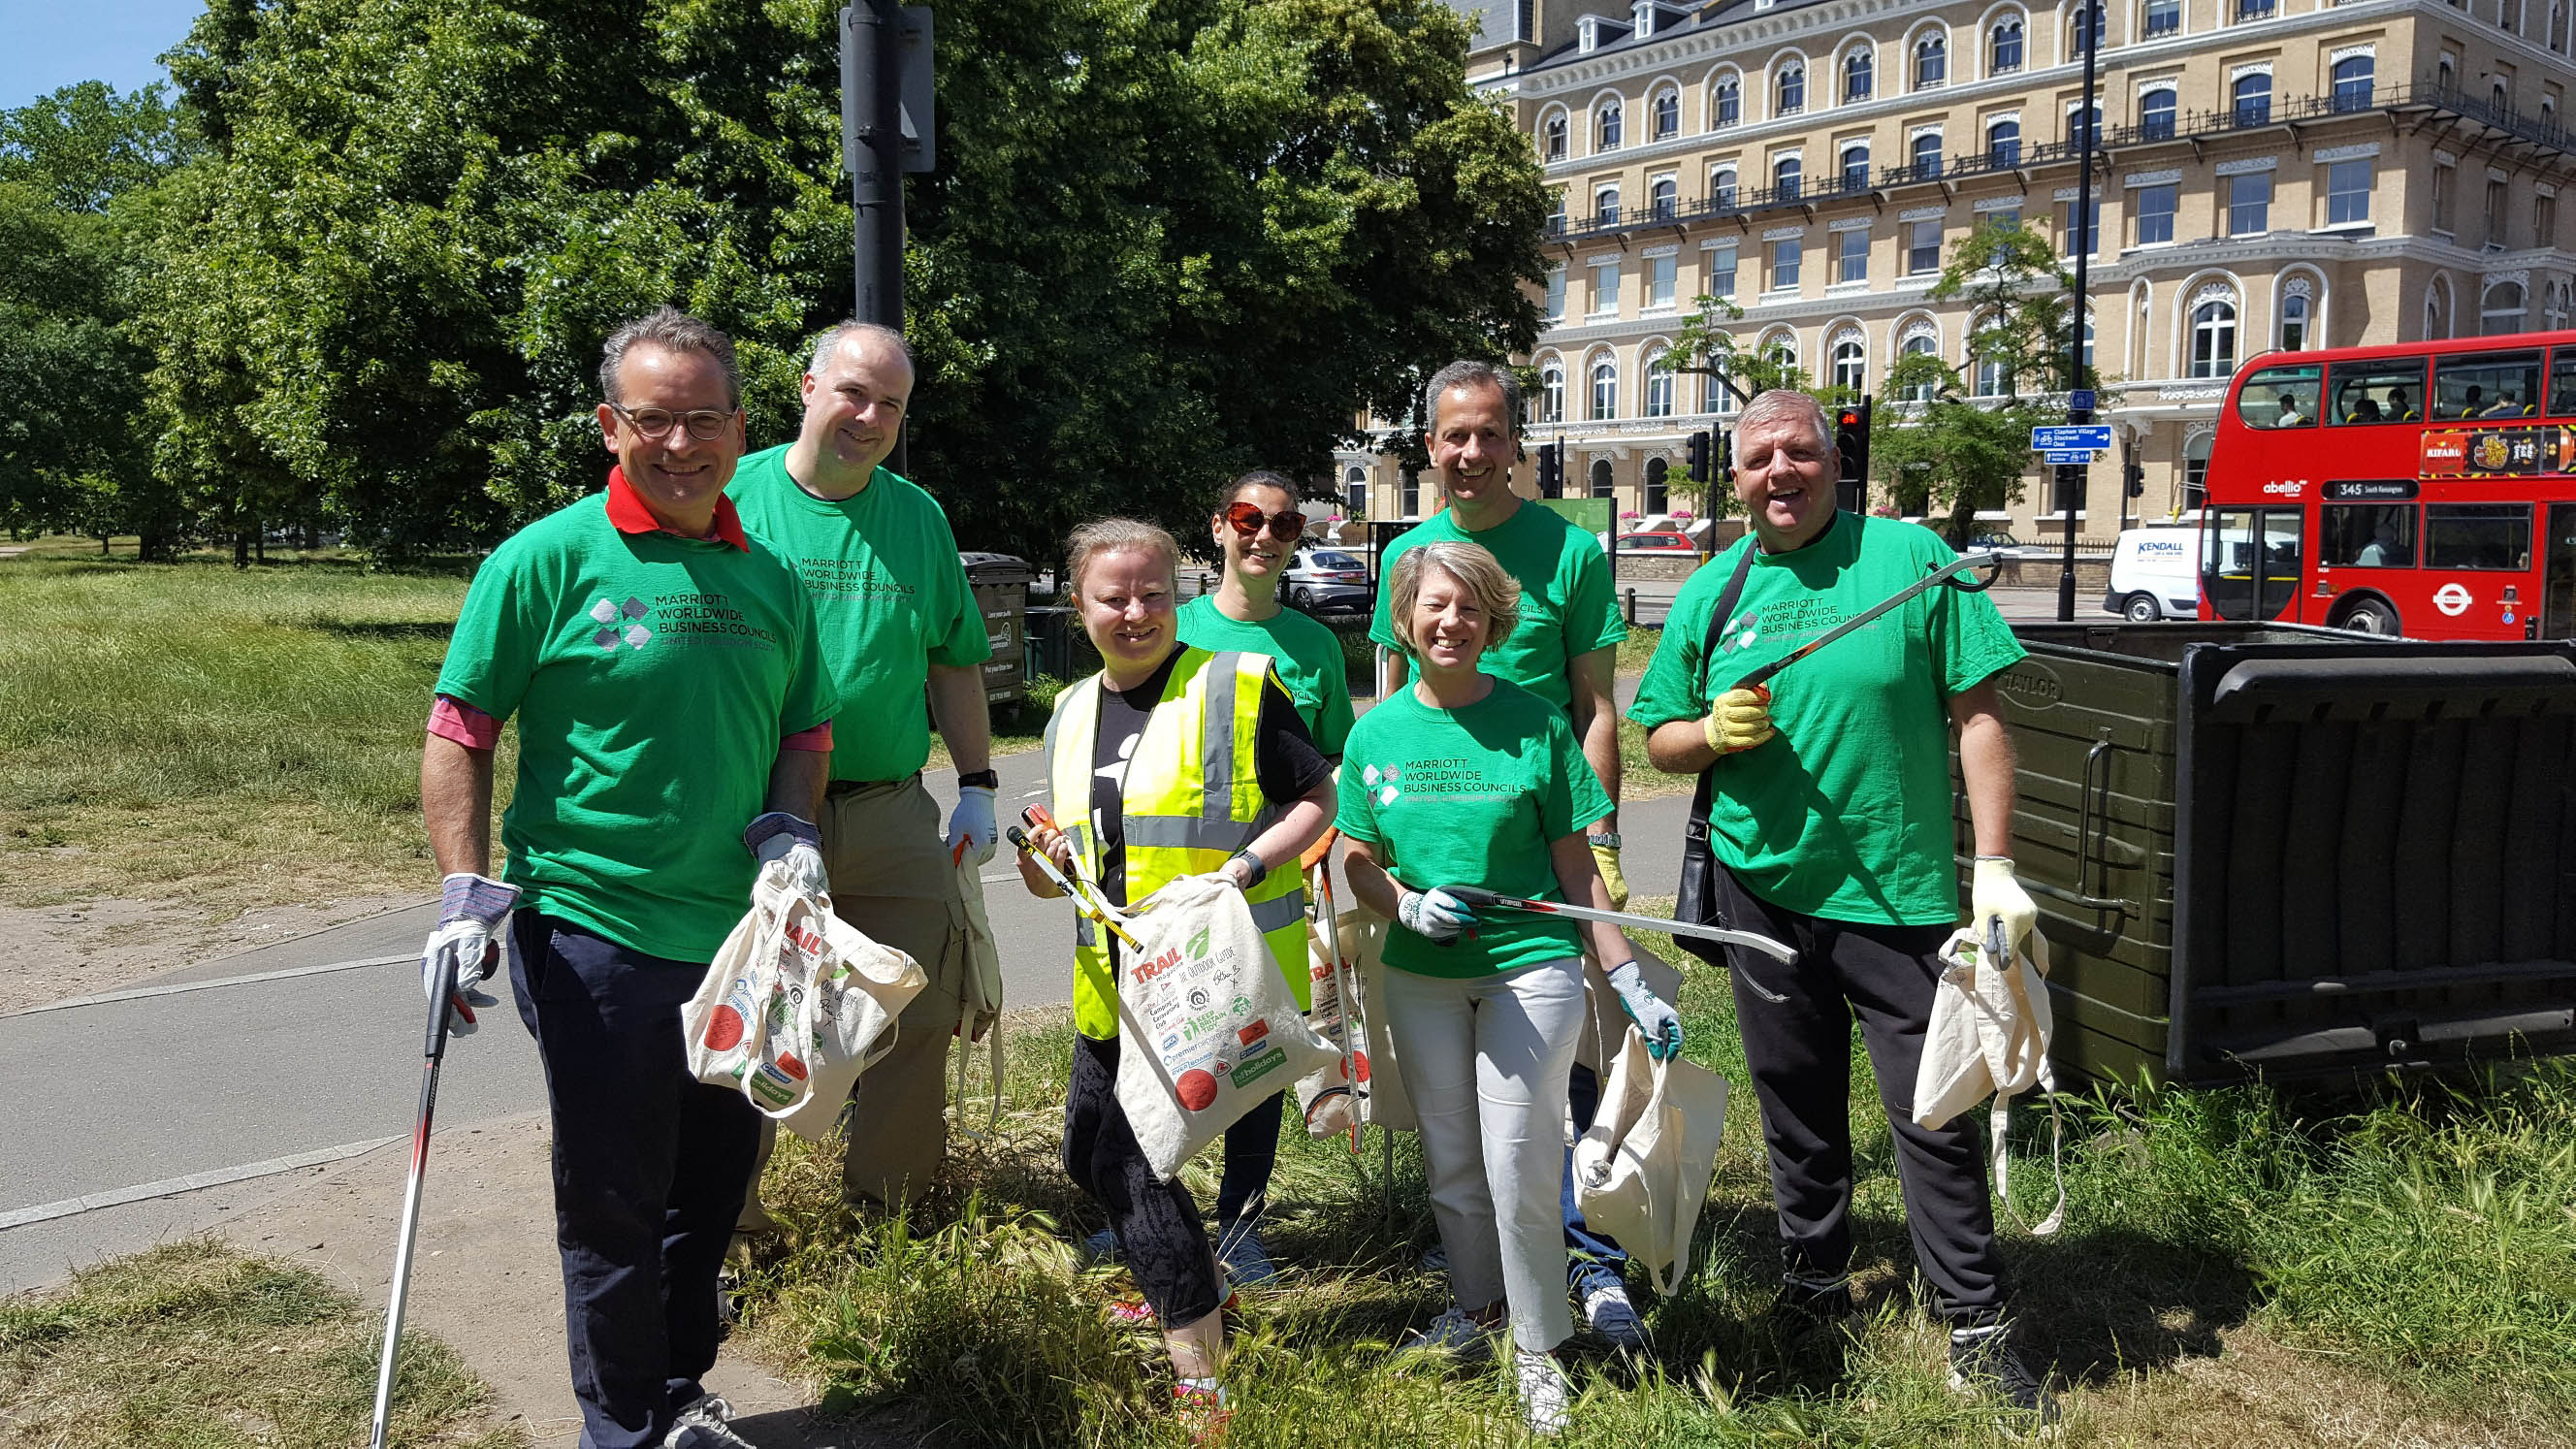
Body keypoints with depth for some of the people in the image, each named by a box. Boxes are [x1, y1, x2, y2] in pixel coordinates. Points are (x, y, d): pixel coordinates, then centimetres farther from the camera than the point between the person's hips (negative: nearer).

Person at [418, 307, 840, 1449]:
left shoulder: (769, 577, 8)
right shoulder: (548, 560, -7)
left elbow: (807, 726, 17)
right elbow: (458, 730, -6)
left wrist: (790, 824, -2)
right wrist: (467, 893, -14)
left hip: (740, 938, 5)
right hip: (594, 936, -5)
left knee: (713, 1185, 18)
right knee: (614, 1203, 7)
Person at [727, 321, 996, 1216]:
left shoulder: (919, 514, 10)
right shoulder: (733, 496, -1)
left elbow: (954, 661, 16)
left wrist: (977, 786, 12)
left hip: (893, 814, 4)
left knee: (916, 1021, 7)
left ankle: (887, 1216, 24)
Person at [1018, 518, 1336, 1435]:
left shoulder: (1239, 686, -8)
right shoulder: (1071, 715, 11)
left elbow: (1317, 800, -5)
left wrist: (1249, 863, -20)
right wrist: (1055, 858, -2)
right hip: (1116, 983, 8)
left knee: (1131, 1157, -12)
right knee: (1088, 1155, 17)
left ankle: (1199, 1384, 0)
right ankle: (1194, 1288, 41)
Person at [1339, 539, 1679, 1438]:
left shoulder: (1535, 724, -5)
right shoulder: (1377, 733, 2)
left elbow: (1577, 871, -2)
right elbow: (1358, 862, 9)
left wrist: (1631, 984, -5)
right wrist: (1407, 906, -12)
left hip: (1529, 966, -3)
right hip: (1421, 976, 3)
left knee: (1519, 1161, -3)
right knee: (1450, 1159, 14)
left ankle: (1538, 1346, 16)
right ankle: (1475, 1301, 37)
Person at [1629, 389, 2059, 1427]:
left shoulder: (1910, 558, -4)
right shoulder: (1712, 592, 6)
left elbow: (1977, 715, -5)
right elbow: (1659, 742, 12)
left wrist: (1996, 867, -11)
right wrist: (1712, 732, -11)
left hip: (1899, 893, -3)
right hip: (1763, 888, 3)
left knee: (1934, 1112, 1)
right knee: (1798, 1105, 15)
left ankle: (1975, 1325, 15)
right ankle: (1815, 1288, 33)